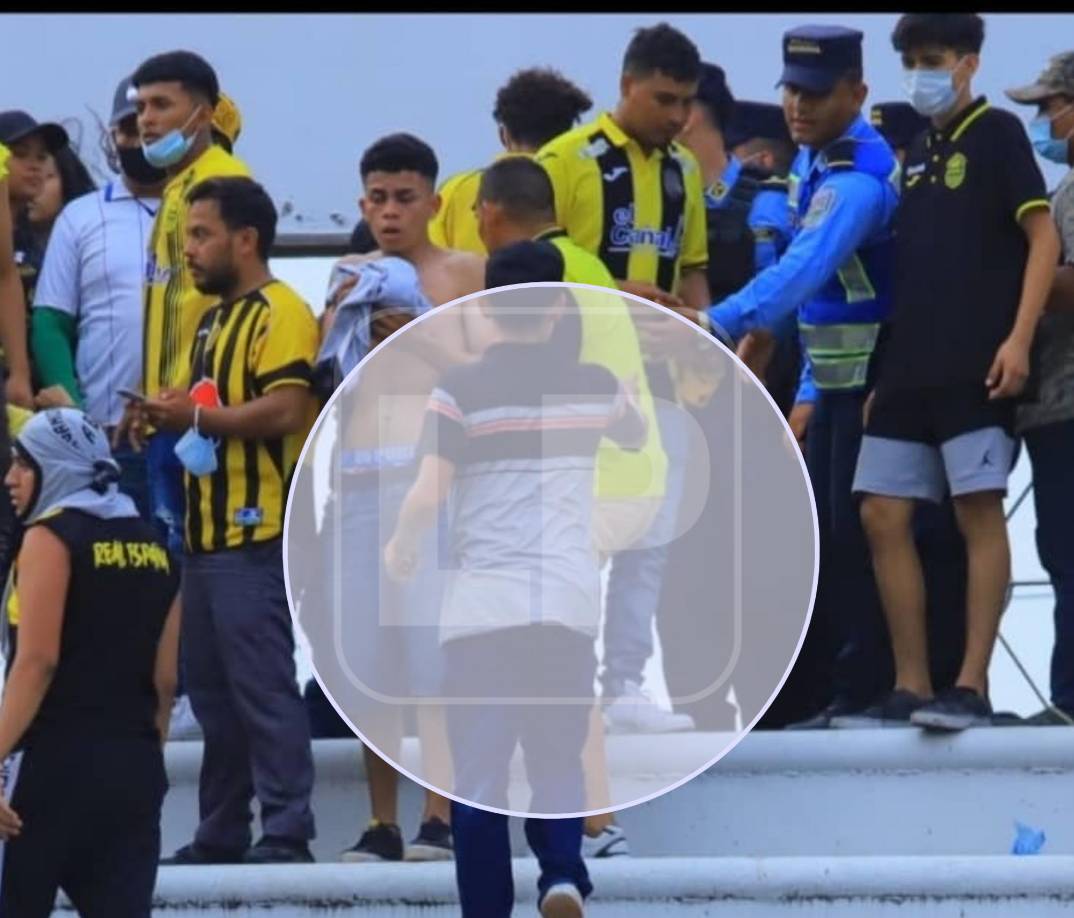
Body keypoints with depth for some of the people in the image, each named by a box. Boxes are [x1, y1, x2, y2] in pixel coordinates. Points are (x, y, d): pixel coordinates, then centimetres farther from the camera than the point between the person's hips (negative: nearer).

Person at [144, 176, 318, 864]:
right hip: (210, 534, 10)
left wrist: (197, 415, -15)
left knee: (264, 686, -9)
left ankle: (287, 833, -6)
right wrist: (173, 415, 9)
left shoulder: (280, 313, -10)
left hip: (258, 534, -10)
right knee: (212, 688, 11)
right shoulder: (216, 317, 21)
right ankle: (221, 834, 16)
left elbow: (286, 409, -21)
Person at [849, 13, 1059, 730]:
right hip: (909, 367, 8)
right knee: (884, 516, 2)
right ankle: (912, 686, 6)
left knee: (979, 510, -11)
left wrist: (1019, 337, -17)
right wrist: (886, 368, 17)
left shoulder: (996, 134, 0)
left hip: (977, 366, -8)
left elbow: (1044, 236, -7)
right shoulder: (917, 155, 19)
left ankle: (972, 687, -12)